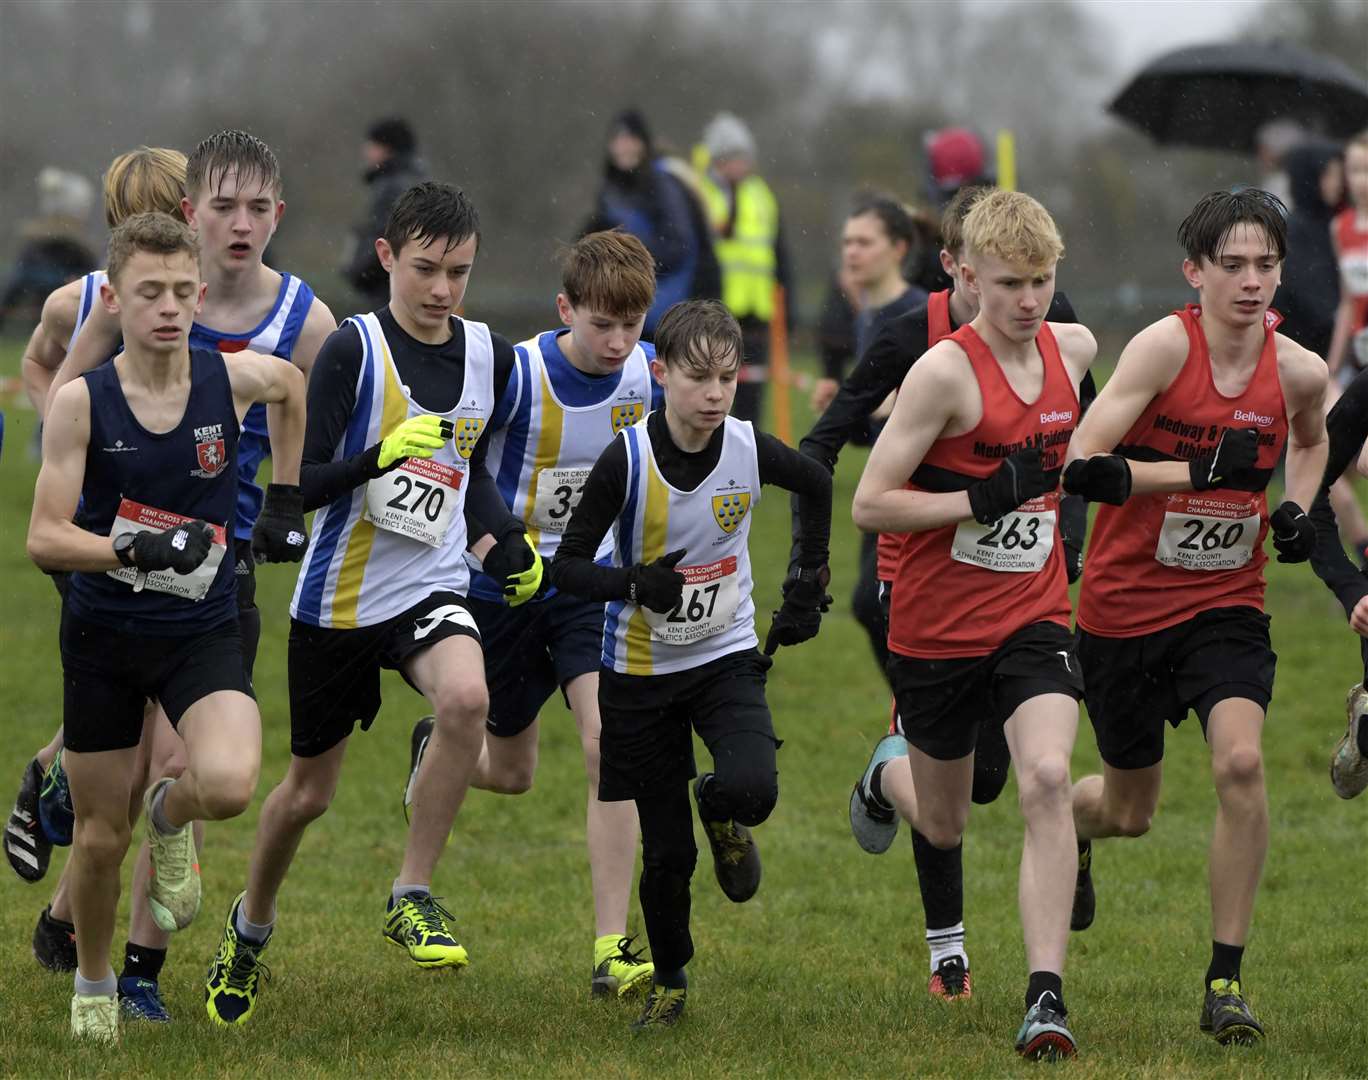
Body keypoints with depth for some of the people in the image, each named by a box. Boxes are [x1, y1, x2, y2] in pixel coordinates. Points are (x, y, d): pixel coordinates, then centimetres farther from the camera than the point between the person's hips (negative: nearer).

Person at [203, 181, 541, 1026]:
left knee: (466, 698, -31)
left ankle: (413, 899, -16)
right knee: (310, 789, 11)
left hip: (433, 587, 2)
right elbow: (302, 484, -17)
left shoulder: (491, 356, 1)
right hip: (340, 597, -2)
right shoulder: (354, 349, -14)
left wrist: (507, 539, 4)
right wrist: (382, 455, -34)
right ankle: (250, 931, 40)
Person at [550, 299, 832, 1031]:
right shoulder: (628, 460, -19)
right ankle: (669, 983, 27)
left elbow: (816, 484, 12)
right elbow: (567, 566, -15)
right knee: (665, 849, 3)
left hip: (728, 657, 1)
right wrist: (635, 583, -33)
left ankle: (720, 810, 12)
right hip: (641, 673, -1)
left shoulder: (749, 449, -11)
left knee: (753, 789, -26)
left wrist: (810, 580, 10)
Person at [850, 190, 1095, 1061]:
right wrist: (983, 500, -24)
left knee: (1048, 778, -22)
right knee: (943, 824, 16)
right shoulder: (945, 371, -17)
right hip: (937, 628, -3)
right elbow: (869, 504, -18)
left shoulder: (1075, 348, 1)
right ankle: (890, 778, 55)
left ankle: (1047, 998, -23)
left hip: (1035, 617, 3)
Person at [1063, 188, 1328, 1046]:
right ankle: (1070, 823, 53)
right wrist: (1200, 471, -26)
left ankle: (1226, 978, -12)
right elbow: (1080, 464, -22)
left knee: (1240, 761, -24)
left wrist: (1298, 510, 2)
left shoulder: (1298, 371, -5)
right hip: (1126, 607, -2)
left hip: (1228, 606, 2)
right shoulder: (1166, 345, -18)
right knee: (1129, 812, 12)